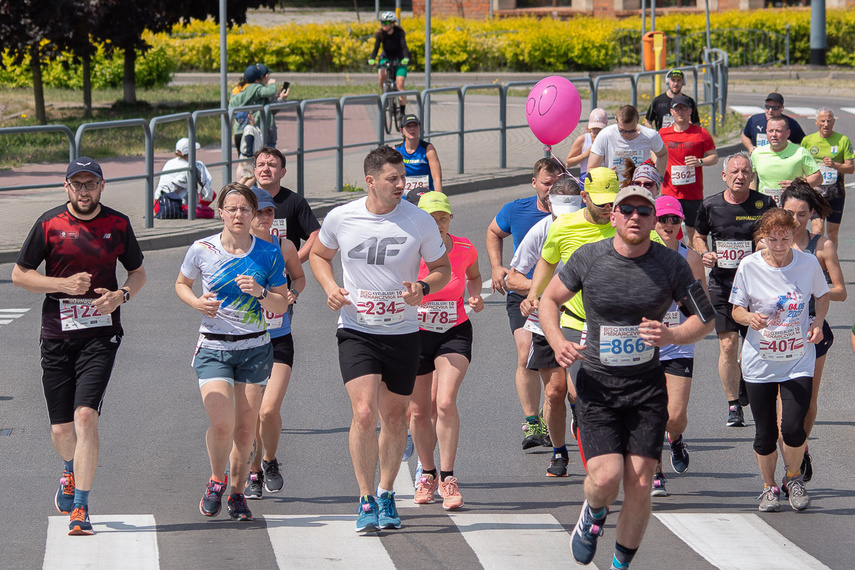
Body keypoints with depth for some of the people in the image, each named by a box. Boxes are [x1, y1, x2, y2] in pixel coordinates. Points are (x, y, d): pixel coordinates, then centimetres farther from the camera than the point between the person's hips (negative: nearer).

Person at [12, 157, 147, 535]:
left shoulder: (117, 224, 4)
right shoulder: (49, 224, 0)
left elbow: (138, 272, 16)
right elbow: (19, 274, 5)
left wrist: (122, 295, -6)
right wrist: (63, 284, -10)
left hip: (101, 333, -1)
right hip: (57, 334, 1)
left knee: (86, 415, -17)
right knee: (61, 430, 6)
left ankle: (80, 507, -13)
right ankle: (73, 470, 42)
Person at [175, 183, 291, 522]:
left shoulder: (269, 254, -1)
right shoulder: (202, 250, -4)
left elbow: (281, 306, 4)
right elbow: (181, 284, 13)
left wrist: (259, 292, -16)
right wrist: (197, 302, -8)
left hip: (255, 348, 2)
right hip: (213, 347, -2)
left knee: (245, 428, 5)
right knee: (221, 424, -16)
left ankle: (237, 492, 24)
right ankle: (217, 480, 12)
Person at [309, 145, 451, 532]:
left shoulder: (420, 221, -7)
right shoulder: (340, 218, -5)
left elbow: (442, 269, 5)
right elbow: (319, 255, 14)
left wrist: (423, 288, -16)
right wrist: (330, 287, -5)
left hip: (403, 333, 1)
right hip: (356, 330, -1)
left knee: (394, 416, 10)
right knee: (364, 413, -16)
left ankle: (386, 495, 29)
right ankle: (366, 501, -5)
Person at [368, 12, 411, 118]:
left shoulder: (399, 33, -21)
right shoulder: (380, 34, -15)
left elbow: (404, 46, -32)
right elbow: (376, 47, -23)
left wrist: (406, 59, -51)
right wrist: (371, 59, -42)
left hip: (399, 59, -2)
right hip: (386, 57, 2)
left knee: (400, 83, -19)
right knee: (381, 75, -29)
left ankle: (402, 110, -10)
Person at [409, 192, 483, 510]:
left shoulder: (465, 250, -7)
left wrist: (475, 296, -3)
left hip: (455, 332, 0)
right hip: (414, 335, 0)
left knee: (445, 403, -18)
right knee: (419, 411, 9)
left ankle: (447, 478, -10)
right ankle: (427, 474, 31)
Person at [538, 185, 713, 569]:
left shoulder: (671, 264, -4)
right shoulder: (588, 258, -5)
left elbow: (705, 320, 5)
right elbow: (549, 300, 10)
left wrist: (671, 336, -16)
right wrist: (557, 343, -9)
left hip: (647, 387, 1)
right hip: (597, 385, -1)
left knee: (639, 484, -4)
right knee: (606, 478, -15)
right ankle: (593, 515, 21)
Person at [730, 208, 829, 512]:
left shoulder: (809, 263, -7)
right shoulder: (749, 266, -9)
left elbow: (822, 295, 13)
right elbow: (736, 310, -1)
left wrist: (818, 323, -5)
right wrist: (749, 317, -24)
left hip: (798, 359, 0)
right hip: (760, 360, 0)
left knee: (793, 427, -13)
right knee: (765, 433, 5)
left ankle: (794, 479, 16)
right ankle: (769, 487, 30)